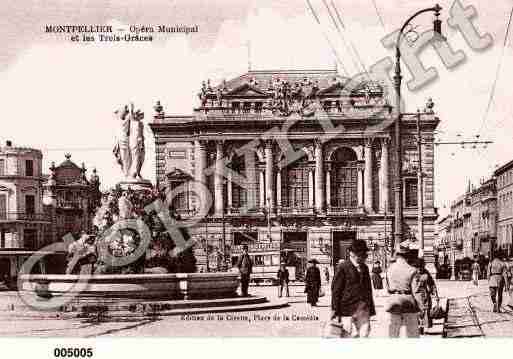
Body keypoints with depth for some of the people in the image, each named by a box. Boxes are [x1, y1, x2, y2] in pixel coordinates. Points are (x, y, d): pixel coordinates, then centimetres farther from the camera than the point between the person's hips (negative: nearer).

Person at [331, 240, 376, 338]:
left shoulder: (365, 268, 16)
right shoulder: (343, 267, -4)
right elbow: (336, 289, -4)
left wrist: (371, 308, 17)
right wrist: (334, 309, -7)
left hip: (363, 308, 6)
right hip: (348, 307, -6)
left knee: (365, 333, -2)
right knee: (353, 334, -6)